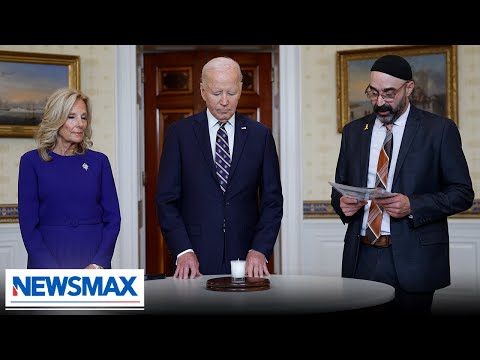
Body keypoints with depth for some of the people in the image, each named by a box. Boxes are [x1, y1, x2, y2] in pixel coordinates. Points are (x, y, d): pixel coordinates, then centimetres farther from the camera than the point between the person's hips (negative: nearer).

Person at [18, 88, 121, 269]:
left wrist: (98, 264, -10)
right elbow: (28, 222, -4)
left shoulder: (99, 161, 4)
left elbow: (112, 218, 3)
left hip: (95, 264, 2)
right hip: (47, 263, -1)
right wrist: (53, 272, -14)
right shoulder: (32, 161, -1)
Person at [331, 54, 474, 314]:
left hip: (412, 260, -3)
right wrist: (342, 203, -6)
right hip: (361, 257, 3)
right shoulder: (353, 131, 11)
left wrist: (413, 206, -17)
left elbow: (462, 193, -2)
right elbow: (340, 186, 17)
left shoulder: (439, 130, -1)